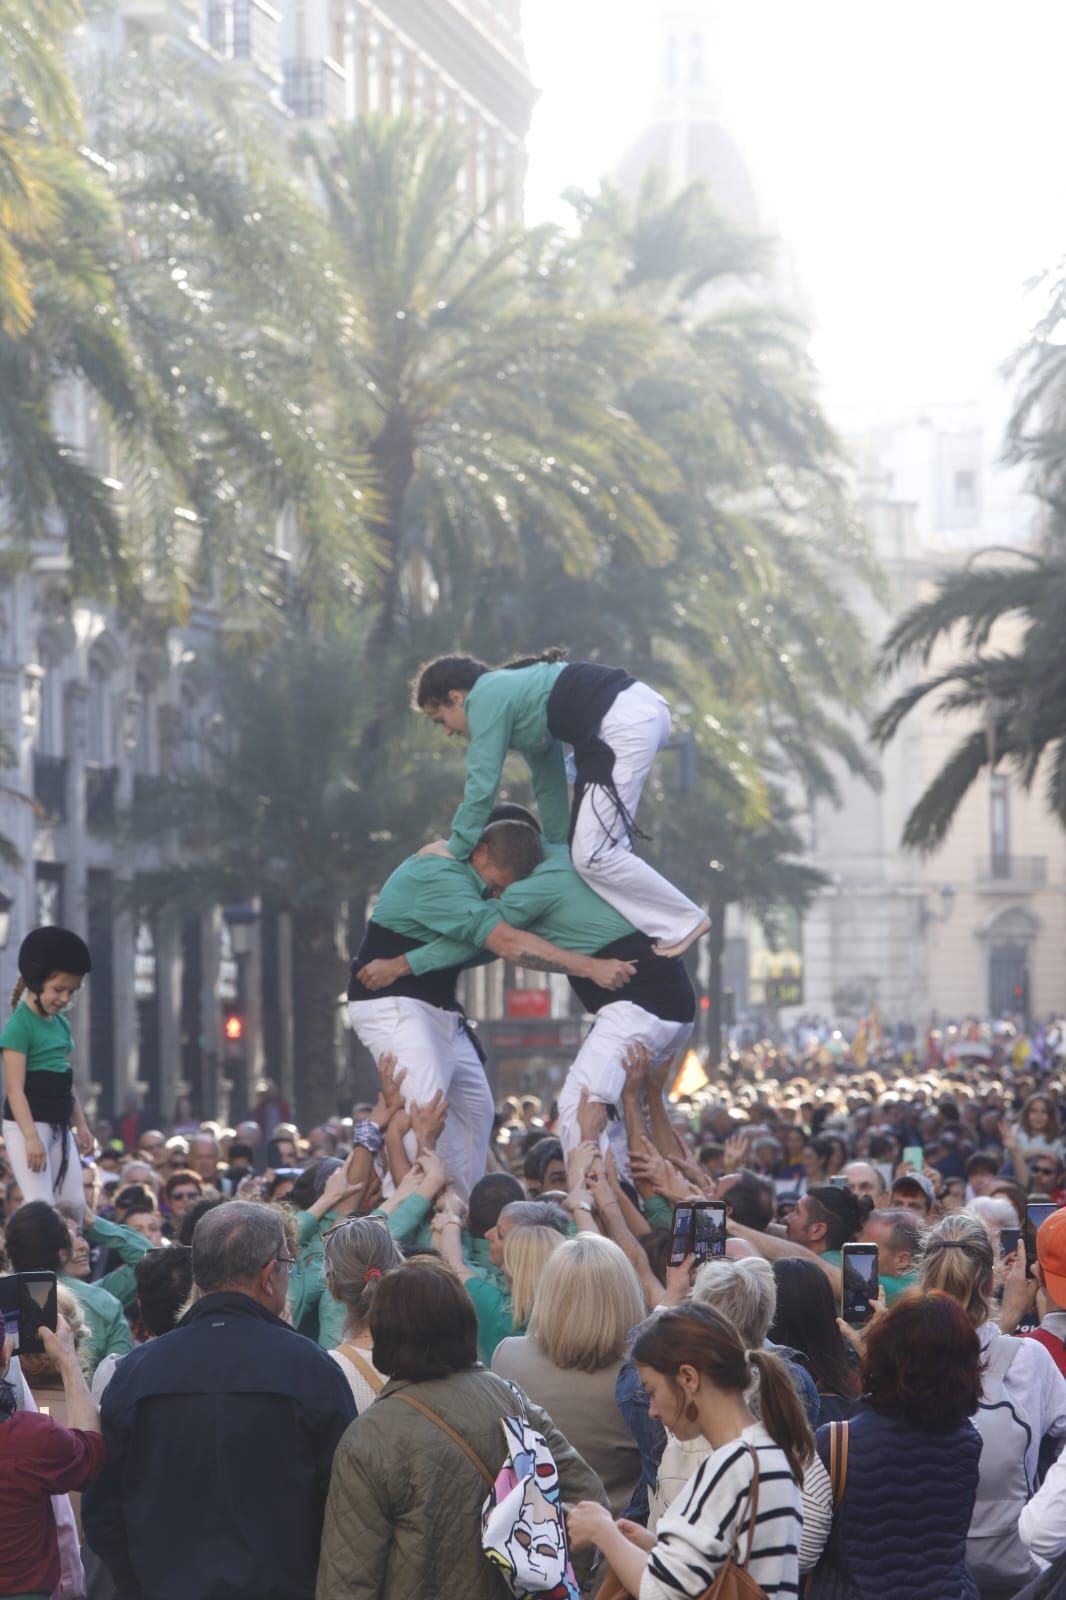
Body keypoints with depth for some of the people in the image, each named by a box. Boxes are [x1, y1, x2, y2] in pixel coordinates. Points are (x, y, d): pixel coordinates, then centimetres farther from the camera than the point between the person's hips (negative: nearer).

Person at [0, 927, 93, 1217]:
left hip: (60, 1126, 9)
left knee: (73, 1203, 8)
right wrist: (31, 1137, -23)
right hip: (27, 1124, -8)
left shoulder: (62, 1024, 14)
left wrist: (81, 1125, 19)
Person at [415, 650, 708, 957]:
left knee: (592, 854, -8)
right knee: (607, 841, 21)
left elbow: (481, 784, -1)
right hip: (642, 710, 10)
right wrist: (557, 847, 38)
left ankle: (682, 922, 1)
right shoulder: (516, 694, 28)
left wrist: (455, 850, 8)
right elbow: (548, 780, 33)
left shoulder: (486, 699, 1)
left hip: (624, 722, -10)